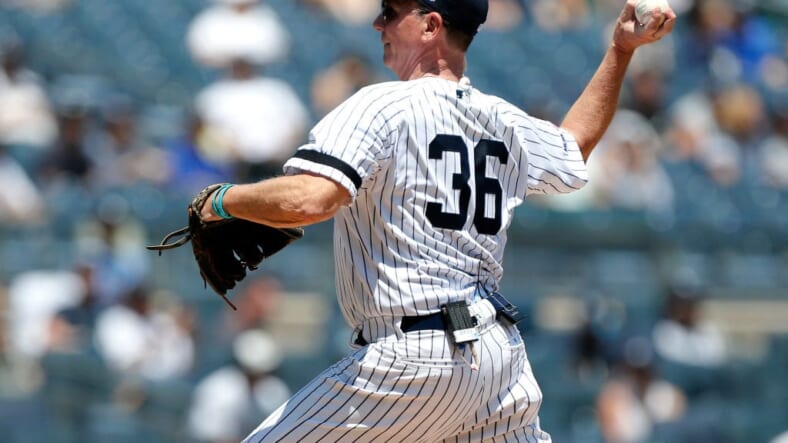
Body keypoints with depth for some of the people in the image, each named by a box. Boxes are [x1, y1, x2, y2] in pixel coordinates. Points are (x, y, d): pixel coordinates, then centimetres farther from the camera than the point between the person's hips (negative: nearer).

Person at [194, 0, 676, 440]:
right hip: (501, 346, 8)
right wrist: (621, 52, 40)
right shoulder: (506, 124, 14)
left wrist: (225, 200, -7)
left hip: (416, 356, -8)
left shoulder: (382, 107, -10)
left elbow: (310, 199, -24)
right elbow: (576, 146, 36)